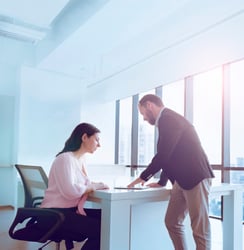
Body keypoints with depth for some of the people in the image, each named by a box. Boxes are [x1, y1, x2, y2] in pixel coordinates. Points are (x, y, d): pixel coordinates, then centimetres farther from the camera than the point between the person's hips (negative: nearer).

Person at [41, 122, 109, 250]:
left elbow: (83, 185, 9)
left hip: (71, 209, 9)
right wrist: (94, 186, -16)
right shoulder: (65, 158, -17)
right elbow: (70, 191, -28)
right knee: (100, 229, -21)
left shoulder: (81, 160, 11)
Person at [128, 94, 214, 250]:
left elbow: (163, 155, -20)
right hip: (182, 179, 10)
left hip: (196, 177, -10)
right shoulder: (168, 119, 15)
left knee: (200, 228, -2)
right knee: (172, 222, 11)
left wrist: (143, 177, -7)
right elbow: (168, 155, 21)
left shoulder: (168, 119, -15)